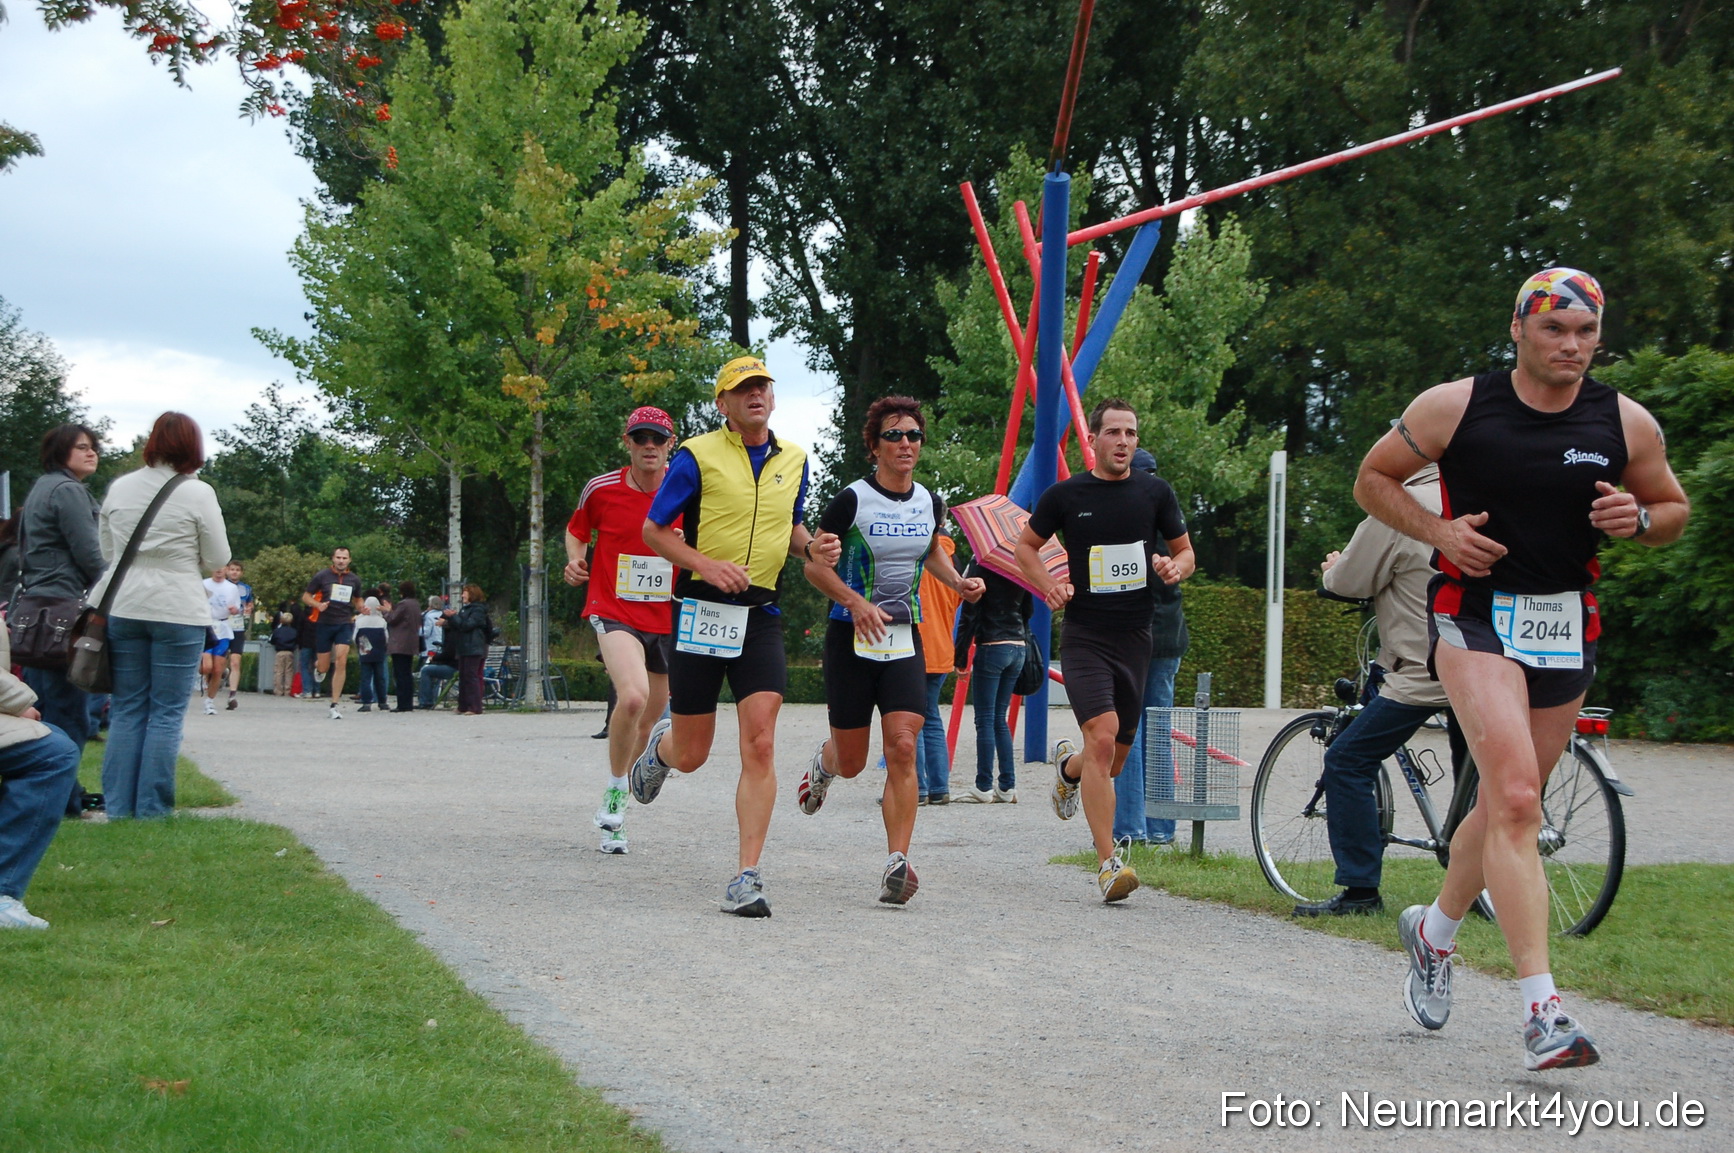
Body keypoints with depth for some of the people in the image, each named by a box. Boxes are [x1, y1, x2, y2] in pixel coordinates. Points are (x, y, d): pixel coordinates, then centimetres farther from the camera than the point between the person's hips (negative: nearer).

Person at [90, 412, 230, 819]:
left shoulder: (119, 489, 5)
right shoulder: (198, 494, -9)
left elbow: (107, 552, 13)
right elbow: (217, 560, -2)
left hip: (124, 610, 4)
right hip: (178, 612, -4)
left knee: (127, 709, 9)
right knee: (166, 712, 1)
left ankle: (119, 807, 8)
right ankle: (152, 809, 0)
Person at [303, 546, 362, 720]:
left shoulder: (354, 580, 6)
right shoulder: (322, 576, -2)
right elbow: (305, 596, 3)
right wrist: (318, 605, -16)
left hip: (344, 624, 1)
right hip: (324, 624, -1)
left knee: (341, 662, -14)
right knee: (323, 668, 3)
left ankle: (335, 705, -8)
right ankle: (319, 667, 44)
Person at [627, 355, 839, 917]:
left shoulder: (794, 460, 11)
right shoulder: (697, 456, -3)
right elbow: (654, 529, 0)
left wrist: (812, 546, 2)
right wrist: (707, 564, -16)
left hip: (761, 617, 3)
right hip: (702, 612, -2)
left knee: (760, 747, -12)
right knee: (691, 755, 6)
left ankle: (747, 879, -9)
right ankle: (660, 744, 45)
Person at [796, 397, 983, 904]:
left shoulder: (930, 503, 6)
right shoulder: (852, 500, -9)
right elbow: (815, 564, -6)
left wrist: (958, 582, 7)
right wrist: (857, 603, -21)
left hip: (905, 639, 3)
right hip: (852, 637, -3)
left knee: (903, 747, -15)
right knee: (852, 763, 6)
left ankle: (897, 862, -17)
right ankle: (824, 761, 45)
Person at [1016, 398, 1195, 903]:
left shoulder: (1155, 492, 4)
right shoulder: (1065, 495, -1)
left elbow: (1184, 550, 14)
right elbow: (1026, 545, 13)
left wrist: (1175, 567, -9)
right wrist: (1050, 586, -5)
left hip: (1135, 637, 3)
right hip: (1084, 636, -3)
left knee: (1115, 757, 11)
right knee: (1102, 737, -22)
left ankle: (1068, 766, 48)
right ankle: (1108, 862, -20)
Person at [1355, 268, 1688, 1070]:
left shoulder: (1627, 424, 1)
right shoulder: (1454, 407, -6)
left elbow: (1674, 508, 14)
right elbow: (1373, 477, 6)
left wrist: (1637, 519, -9)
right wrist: (1437, 531, -11)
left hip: (1568, 627, 4)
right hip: (1474, 615, -4)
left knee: (1508, 801, 15)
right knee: (1516, 798, -20)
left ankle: (1434, 930, 44)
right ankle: (1541, 1014, -23)